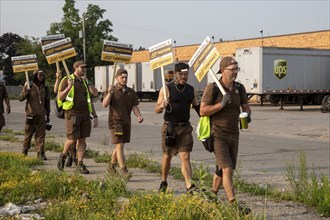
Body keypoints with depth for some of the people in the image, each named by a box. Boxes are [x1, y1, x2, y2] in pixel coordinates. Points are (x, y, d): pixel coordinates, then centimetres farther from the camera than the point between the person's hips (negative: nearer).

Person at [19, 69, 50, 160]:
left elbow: (47, 101, 17)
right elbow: (20, 98, 0)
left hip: (41, 115, 3)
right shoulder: (29, 85, -1)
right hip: (31, 114, -3)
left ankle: (40, 152, 0)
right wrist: (26, 93, -21)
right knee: (29, 133, 4)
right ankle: (24, 151, 21)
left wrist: (48, 115, 15)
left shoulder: (45, 88, 10)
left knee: (41, 134, -2)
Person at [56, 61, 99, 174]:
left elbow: (89, 101, 17)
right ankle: (63, 155, 20)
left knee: (82, 140, 1)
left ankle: (80, 165, 4)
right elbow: (60, 97, -10)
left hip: (85, 115, 5)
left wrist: (95, 116, 10)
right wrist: (69, 87, -24)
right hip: (72, 114, -5)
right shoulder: (67, 80, -2)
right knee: (72, 139, -7)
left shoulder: (84, 83, 16)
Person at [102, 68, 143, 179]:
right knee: (119, 146, -12)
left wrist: (139, 116, -14)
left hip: (126, 122, 5)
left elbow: (134, 107, 5)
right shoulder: (112, 91, -2)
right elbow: (104, 104, -14)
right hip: (115, 122, -5)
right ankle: (123, 171, -14)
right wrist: (109, 93, -29)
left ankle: (111, 166, 31)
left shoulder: (131, 92, 9)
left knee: (119, 146, 14)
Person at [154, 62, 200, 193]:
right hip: (169, 127, -2)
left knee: (185, 156, -8)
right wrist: (162, 106, -28)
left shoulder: (191, 90, 7)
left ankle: (189, 185, -15)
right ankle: (164, 182, 31)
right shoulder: (167, 89, -5)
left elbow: (197, 107, 19)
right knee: (167, 156, 11)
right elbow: (156, 110, -5)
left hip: (185, 127, 2)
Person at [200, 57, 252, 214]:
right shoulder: (212, 88, -12)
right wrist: (222, 104, -24)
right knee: (227, 169, -15)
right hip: (217, 135, -6)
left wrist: (247, 115, -14)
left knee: (223, 170, 15)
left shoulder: (240, 88, 4)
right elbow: (202, 111, -13)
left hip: (234, 135, 6)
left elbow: (246, 107, 10)